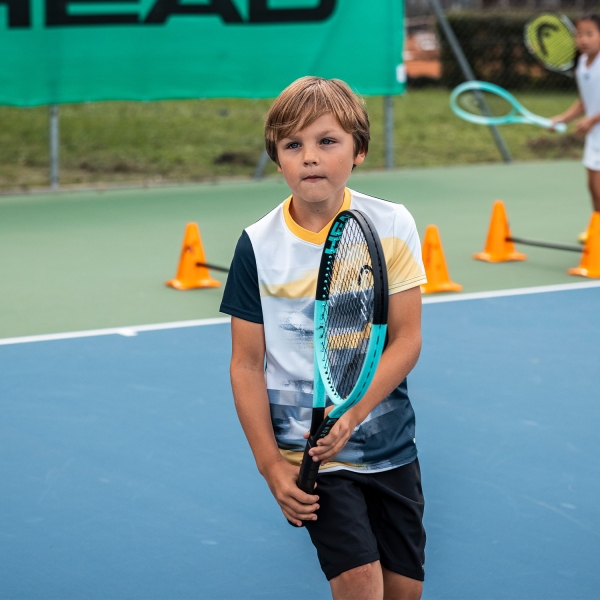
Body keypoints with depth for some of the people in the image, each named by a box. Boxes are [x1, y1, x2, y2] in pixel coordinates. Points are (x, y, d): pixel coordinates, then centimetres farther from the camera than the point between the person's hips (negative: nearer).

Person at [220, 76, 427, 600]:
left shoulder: (393, 225, -4)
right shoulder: (259, 244, -6)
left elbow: (406, 339, -6)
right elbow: (247, 365, -3)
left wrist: (352, 415, -19)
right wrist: (271, 466, -7)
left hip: (390, 443, 2)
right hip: (307, 452, -2)